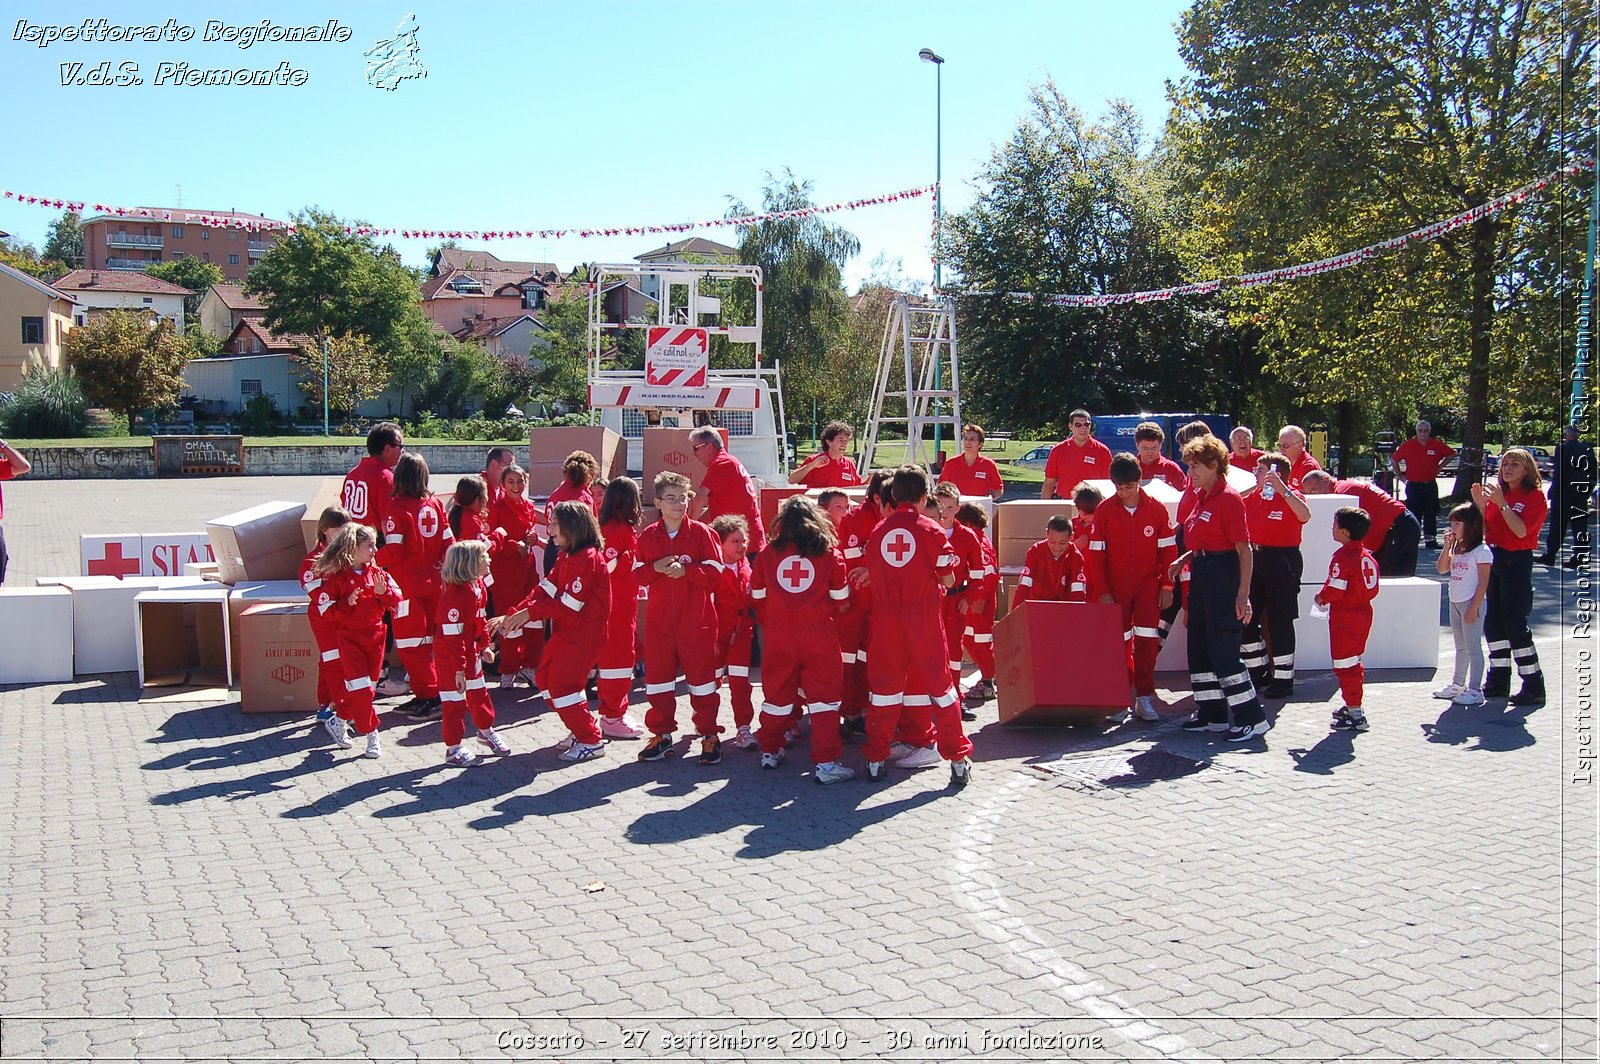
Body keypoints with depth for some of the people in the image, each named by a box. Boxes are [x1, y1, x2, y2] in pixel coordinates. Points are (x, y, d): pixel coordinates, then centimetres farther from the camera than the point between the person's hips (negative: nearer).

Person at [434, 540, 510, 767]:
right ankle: (453, 749, 12)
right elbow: (452, 635, -27)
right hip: (450, 654, -9)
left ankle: (486, 731, 42)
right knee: (455, 701, 1)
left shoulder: (478, 586, 1)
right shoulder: (454, 593, -28)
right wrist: (458, 668, -25)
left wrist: (484, 644, 16)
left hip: (470, 650, 9)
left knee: (479, 693, 22)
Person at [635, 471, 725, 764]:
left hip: (697, 621, -3)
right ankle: (661, 734, 21)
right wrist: (656, 568, -14)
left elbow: (715, 572, -9)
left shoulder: (702, 533, -4)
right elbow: (638, 574, 5)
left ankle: (709, 735, 13)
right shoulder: (647, 536, 5)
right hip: (660, 619, 3)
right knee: (657, 676, 9)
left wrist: (685, 571, -20)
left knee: (701, 676, 3)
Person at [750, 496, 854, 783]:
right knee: (823, 697, 2)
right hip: (819, 638, -2)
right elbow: (841, 598, 4)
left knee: (777, 694, 16)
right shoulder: (829, 554, -3)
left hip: (779, 638, 2)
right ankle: (825, 762, -2)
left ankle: (770, 751, 30)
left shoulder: (767, 554, 0)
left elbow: (758, 596, 9)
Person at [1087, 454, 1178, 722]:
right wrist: (1102, 591, -6)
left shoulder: (1156, 509, -3)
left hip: (1149, 586, 0)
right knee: (1119, 641, 3)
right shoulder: (1104, 511, -4)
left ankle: (1144, 696, 4)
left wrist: (1167, 586, -3)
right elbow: (1096, 553, -3)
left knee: (1147, 640, -5)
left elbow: (1168, 549, 1)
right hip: (1116, 587, 0)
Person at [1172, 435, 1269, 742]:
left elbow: (1244, 550, -18)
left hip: (1223, 578, -10)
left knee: (1223, 651, -8)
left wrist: (1243, 594, -23)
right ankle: (1212, 715, 23)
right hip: (1201, 577, 10)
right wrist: (1183, 560, 9)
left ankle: (1252, 717, 0)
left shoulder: (1228, 499, -14)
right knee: (1199, 647, 13)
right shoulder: (1202, 498, 12)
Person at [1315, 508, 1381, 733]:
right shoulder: (1367, 555, 9)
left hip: (1345, 617, -10)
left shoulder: (1343, 556, -19)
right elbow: (1372, 588, 13)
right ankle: (1353, 705, 30)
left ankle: (1355, 714, -3)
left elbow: (1336, 589, -23)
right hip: (1364, 613, 10)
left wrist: (1321, 598, -5)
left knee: (1344, 665, -4)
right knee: (1353, 662, 21)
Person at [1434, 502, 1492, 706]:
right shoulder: (1457, 547, 11)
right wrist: (1447, 546, 0)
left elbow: (1483, 582, -15)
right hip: (1455, 602, 9)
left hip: (1471, 603, -8)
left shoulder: (1481, 551, -13)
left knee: (1473, 647, -5)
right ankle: (1457, 684, 27)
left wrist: (1474, 607, -18)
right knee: (1461, 646, 18)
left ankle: (1475, 690, -2)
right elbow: (1442, 569, 9)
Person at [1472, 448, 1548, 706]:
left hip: (1517, 561, -7)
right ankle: (1498, 682, 19)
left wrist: (1501, 503, -23)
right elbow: (1484, 530, 9)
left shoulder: (1535, 497, -8)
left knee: (1515, 624, -8)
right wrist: (1481, 504, -4)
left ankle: (1534, 687, -1)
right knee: (1493, 623, 10)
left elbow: (1521, 531, -20)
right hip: (1494, 559, 7)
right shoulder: (1497, 493, 10)